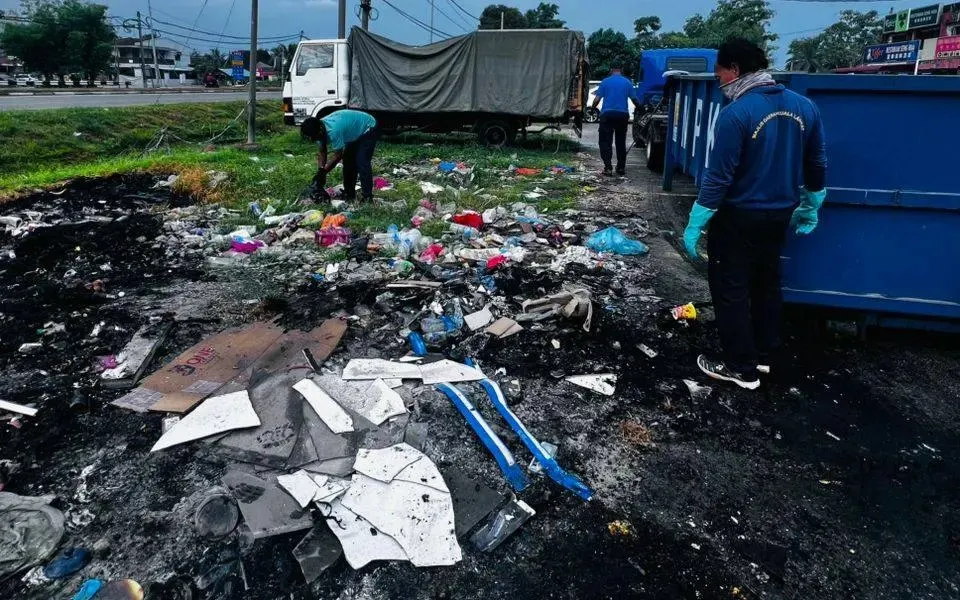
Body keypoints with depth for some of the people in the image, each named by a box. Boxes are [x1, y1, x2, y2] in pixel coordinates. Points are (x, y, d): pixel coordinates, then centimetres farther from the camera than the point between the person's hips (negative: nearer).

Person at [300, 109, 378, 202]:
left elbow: (338, 155, -29)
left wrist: (323, 172, -22)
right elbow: (322, 152, -3)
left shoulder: (333, 130, -38)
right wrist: (320, 172, -12)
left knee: (362, 164, -17)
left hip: (367, 128, -9)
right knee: (348, 161, 7)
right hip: (355, 133, 9)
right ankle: (349, 194, 15)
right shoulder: (320, 128, -11)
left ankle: (368, 197, -14)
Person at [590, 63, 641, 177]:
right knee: (621, 142, 13)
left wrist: (593, 108, 17)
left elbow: (597, 99, -2)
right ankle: (621, 167, 16)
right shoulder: (627, 82, 7)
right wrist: (640, 108, 26)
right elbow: (635, 100, 7)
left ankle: (608, 167, -10)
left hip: (607, 114, -2)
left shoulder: (605, 82, 2)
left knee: (606, 142, 0)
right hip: (622, 115, 2)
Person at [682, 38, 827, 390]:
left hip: (738, 217, -7)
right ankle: (763, 354, 33)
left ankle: (742, 368, 10)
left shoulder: (736, 113, -21)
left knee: (731, 289, 4)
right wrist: (810, 210, 21)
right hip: (780, 214, 7)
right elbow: (817, 164, 10)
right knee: (767, 283, 20)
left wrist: (695, 224, -15)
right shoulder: (804, 107, 2)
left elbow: (719, 176, -22)